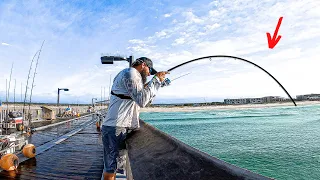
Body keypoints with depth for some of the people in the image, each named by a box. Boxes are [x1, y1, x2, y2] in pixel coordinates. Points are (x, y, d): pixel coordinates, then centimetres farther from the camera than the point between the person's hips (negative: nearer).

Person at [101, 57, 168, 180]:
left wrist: (158, 82, 19)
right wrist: (156, 80, -12)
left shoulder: (134, 76, 23)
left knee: (114, 164, 19)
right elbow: (142, 101, -20)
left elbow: (146, 100, 25)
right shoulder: (130, 73, -10)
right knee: (111, 167, 0)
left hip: (122, 127, 11)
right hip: (115, 128, -11)